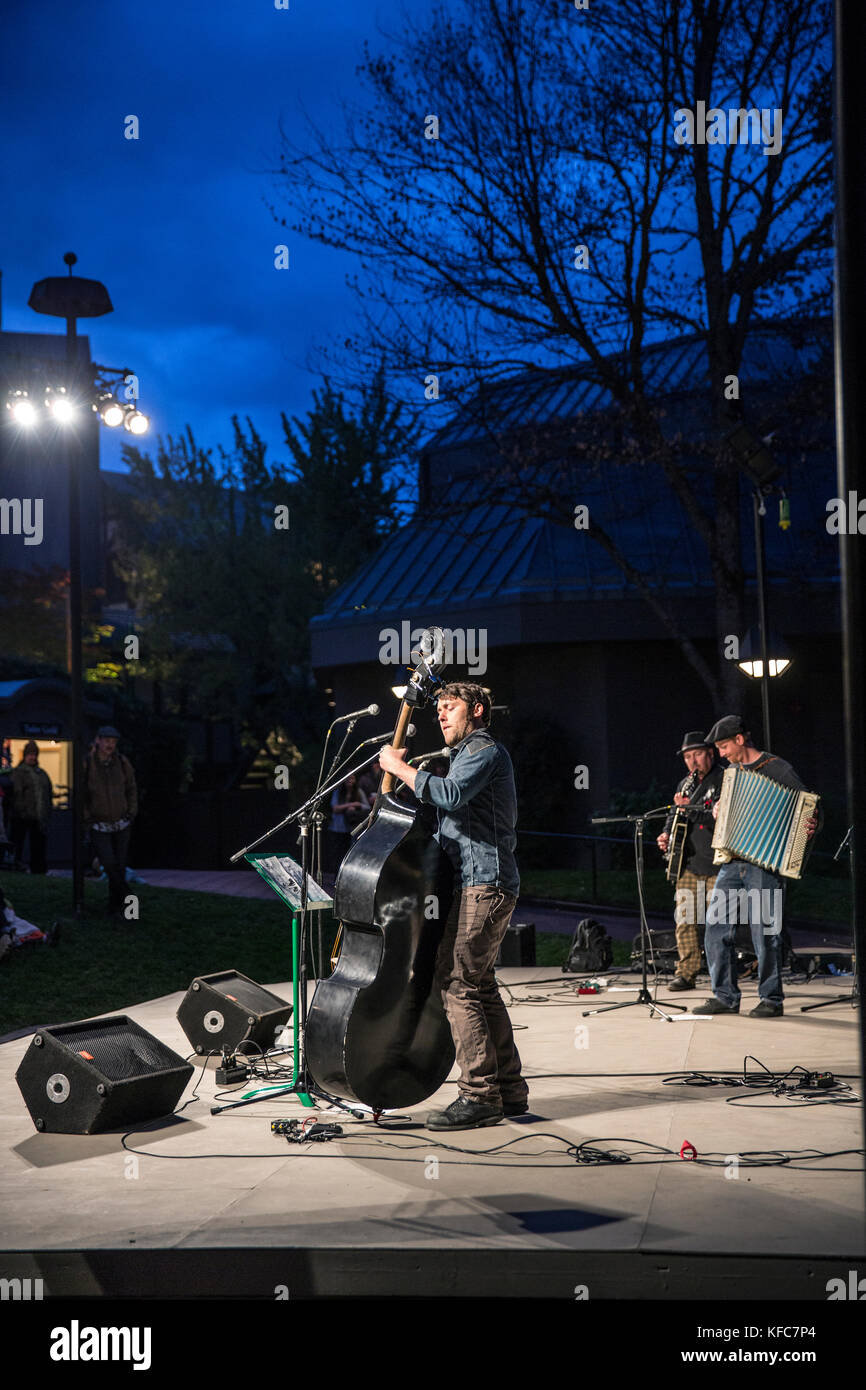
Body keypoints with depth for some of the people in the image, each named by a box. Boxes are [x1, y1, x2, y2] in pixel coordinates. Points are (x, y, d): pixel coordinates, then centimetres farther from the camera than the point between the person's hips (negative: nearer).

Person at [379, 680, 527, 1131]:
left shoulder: (485, 751, -7)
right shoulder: (468, 753, 27)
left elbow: (451, 795, -26)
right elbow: (448, 814, 29)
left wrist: (400, 768, -17)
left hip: (483, 883, -11)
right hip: (481, 885, 11)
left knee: (456, 984, -13)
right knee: (478, 985, 13)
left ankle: (479, 1096, -12)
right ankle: (509, 1090, 18)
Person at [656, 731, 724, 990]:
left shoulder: (725, 780, -2)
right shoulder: (685, 785, 19)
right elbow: (674, 815, 28)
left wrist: (691, 808, -20)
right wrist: (667, 834, 8)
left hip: (717, 862, -6)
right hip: (688, 861, 6)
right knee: (684, 920, 1)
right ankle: (685, 973, 8)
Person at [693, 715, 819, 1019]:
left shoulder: (778, 768, -2)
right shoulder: (732, 771, 19)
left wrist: (812, 824, -24)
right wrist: (717, 809, 13)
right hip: (731, 862, 7)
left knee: (764, 931, -6)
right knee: (717, 927, 2)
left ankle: (771, 1000, 5)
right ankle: (725, 997, 11)